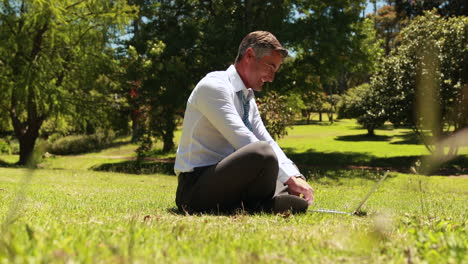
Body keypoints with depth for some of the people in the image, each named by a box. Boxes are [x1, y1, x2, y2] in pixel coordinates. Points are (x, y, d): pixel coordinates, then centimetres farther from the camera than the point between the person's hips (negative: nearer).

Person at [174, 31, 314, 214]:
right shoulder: (214, 86, -14)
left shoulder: (248, 99, 16)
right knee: (262, 152, -33)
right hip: (196, 189, -9)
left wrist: (296, 177, -5)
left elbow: (267, 141, 12)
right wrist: (289, 178, -25)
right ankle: (258, 207, -9)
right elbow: (243, 140, -23)